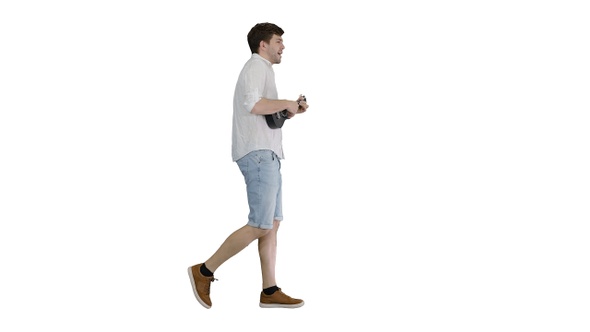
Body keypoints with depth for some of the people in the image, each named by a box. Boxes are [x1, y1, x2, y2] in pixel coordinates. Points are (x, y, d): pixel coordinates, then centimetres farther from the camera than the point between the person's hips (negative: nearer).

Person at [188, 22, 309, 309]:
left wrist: (293, 111, 12)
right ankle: (204, 272, -6)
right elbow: (253, 104, -25)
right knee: (260, 226, -12)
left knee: (272, 224, 6)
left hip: (265, 155, 11)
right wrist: (287, 103, -11)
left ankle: (270, 291, 5)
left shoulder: (262, 70, 26)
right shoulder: (256, 66, -7)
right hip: (258, 154, -11)